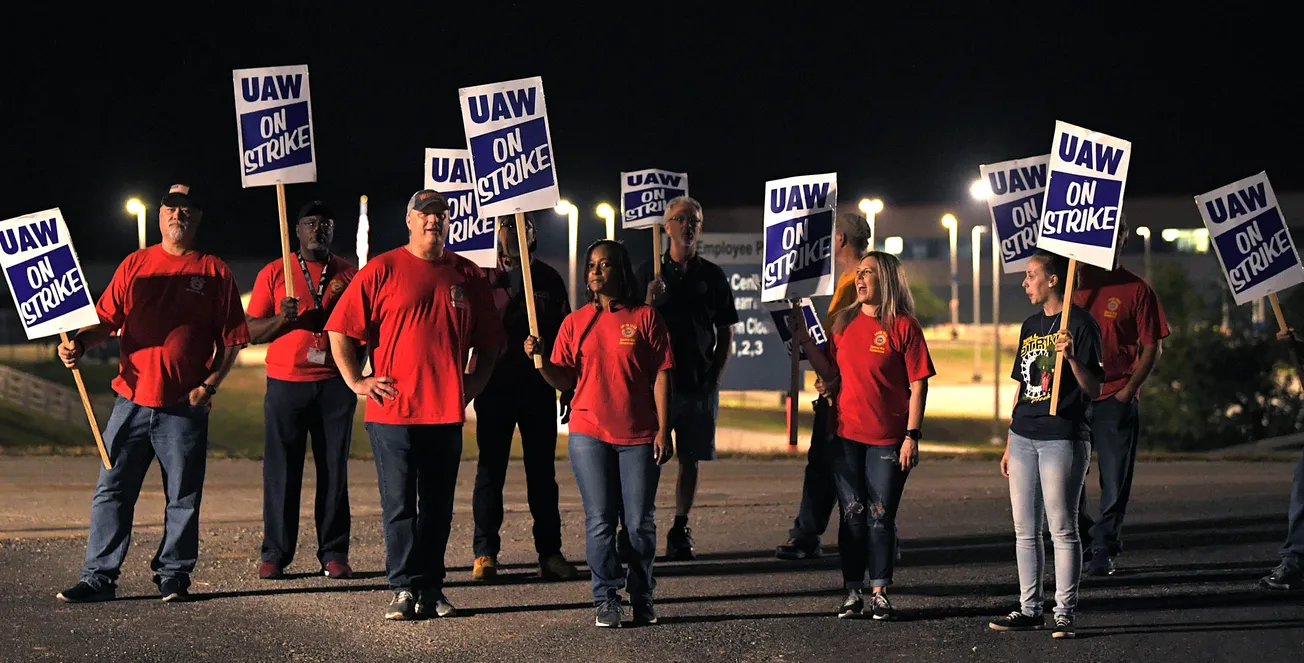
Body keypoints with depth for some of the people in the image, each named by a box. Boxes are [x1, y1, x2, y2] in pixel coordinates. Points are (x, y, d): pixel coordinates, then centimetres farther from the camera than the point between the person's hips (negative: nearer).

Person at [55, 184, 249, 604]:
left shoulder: (214, 272, 4)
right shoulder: (135, 265, 11)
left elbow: (232, 340, 4)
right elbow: (108, 320, 10)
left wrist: (210, 384, -8)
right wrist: (80, 343, -10)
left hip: (185, 407, -2)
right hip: (132, 400, 2)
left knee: (182, 498, 4)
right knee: (111, 491, 2)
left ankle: (173, 576, 16)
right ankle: (99, 578, 7)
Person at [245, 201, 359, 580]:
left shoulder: (348, 274, 11)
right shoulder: (275, 274, 7)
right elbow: (251, 331, 5)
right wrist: (281, 319, -13)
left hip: (335, 384, 1)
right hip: (286, 383, -1)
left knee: (334, 469, 2)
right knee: (281, 470, -3)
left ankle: (334, 553, 5)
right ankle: (275, 554, 1)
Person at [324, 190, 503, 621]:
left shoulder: (466, 275, 10)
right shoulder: (382, 270, 0)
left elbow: (489, 340, 19)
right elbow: (340, 330, 0)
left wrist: (474, 382, 8)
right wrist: (357, 381, -5)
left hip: (447, 411, 3)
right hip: (393, 410, -3)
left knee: (438, 505, 8)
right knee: (399, 504, -2)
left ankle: (431, 589, 14)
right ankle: (404, 589, 1)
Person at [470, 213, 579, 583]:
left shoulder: (548, 280, 10)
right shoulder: (481, 277, 3)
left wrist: (568, 390, 7)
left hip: (539, 388, 2)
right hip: (494, 386, -2)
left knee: (543, 472, 5)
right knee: (490, 471, 0)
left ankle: (550, 553, 8)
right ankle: (485, 553, 4)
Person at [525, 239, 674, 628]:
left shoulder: (646, 318, 1)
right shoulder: (575, 323, 8)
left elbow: (661, 376, 0)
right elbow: (564, 380, 6)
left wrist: (663, 431, -6)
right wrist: (540, 360, -13)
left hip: (638, 436, -1)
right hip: (590, 434, 2)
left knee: (640, 523, 2)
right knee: (600, 521, 0)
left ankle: (643, 597, 15)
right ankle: (606, 600, 5)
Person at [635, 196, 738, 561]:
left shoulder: (713, 276, 8)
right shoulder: (648, 272, 4)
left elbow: (726, 333, 12)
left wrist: (714, 377, 3)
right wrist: (650, 303, -17)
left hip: (699, 384, 2)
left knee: (691, 460, 6)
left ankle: (680, 530, 14)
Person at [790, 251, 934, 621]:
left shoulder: (903, 326, -6)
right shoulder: (844, 323, 8)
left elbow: (918, 384, -7)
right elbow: (831, 374, 12)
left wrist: (912, 436, -12)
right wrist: (805, 342, 0)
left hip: (888, 438, -4)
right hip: (848, 436, 4)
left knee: (881, 517, 0)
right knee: (852, 516, 5)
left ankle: (879, 593, 8)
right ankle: (853, 593, 10)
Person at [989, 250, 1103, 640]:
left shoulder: (1080, 324, -6)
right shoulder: (1031, 326, 16)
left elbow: (1093, 390, -11)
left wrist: (1071, 357, -27)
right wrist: (1009, 444, 18)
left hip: (1063, 439, -7)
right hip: (1024, 438, 7)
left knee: (1062, 530, -4)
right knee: (1025, 531, 9)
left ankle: (1064, 613, 0)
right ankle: (1030, 609, 17)